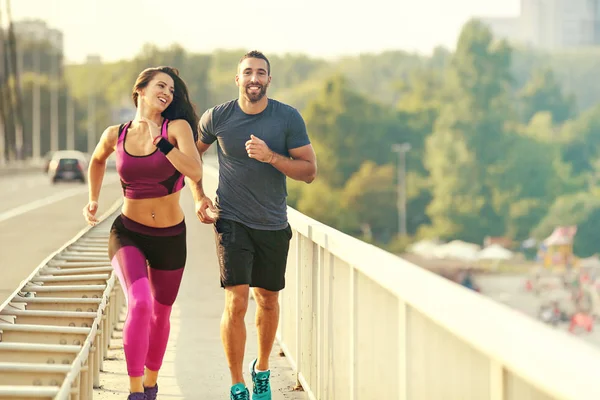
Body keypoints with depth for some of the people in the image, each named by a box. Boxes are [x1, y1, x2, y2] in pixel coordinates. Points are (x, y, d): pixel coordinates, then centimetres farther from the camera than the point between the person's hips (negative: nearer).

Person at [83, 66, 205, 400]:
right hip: (128, 233, -1)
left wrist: (159, 142, -31)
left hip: (170, 237, 1)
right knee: (139, 303, -25)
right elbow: (98, 160, 22)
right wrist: (93, 200, 13)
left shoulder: (177, 128, -10)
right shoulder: (115, 135, -3)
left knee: (160, 314, 16)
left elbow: (195, 172, -26)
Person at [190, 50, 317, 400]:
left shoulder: (289, 118, -6)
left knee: (268, 301, 14)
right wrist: (198, 197, 4)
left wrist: (270, 156, -21)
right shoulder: (218, 117, -5)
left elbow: (309, 171, -8)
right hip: (232, 222, -2)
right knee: (236, 303, -12)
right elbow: (191, 153, 14)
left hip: (273, 225, 2)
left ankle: (262, 371, 37)